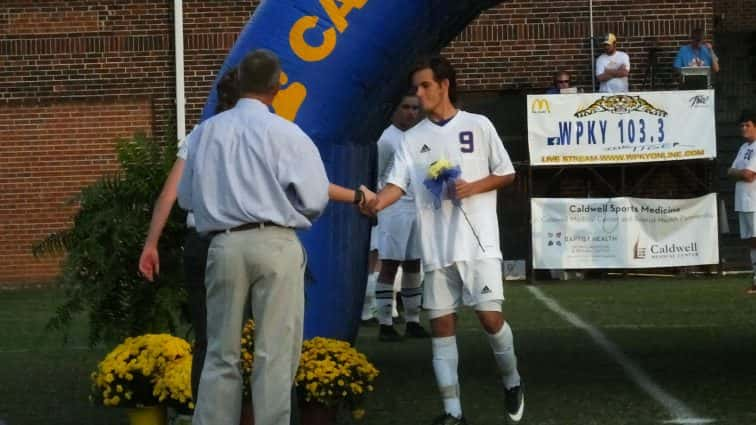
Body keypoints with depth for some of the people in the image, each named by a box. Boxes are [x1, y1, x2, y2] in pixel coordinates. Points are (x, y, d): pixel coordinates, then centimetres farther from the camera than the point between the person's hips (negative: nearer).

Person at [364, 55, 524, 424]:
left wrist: (472, 187, -11)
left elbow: (506, 174, 6)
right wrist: (374, 203, -23)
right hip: (436, 246, 3)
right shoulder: (412, 139, 7)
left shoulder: (478, 126, 1)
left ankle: (511, 382, 18)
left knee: (490, 316, -10)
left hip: (478, 241, -3)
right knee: (441, 325, 3)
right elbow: (397, 184, -2)